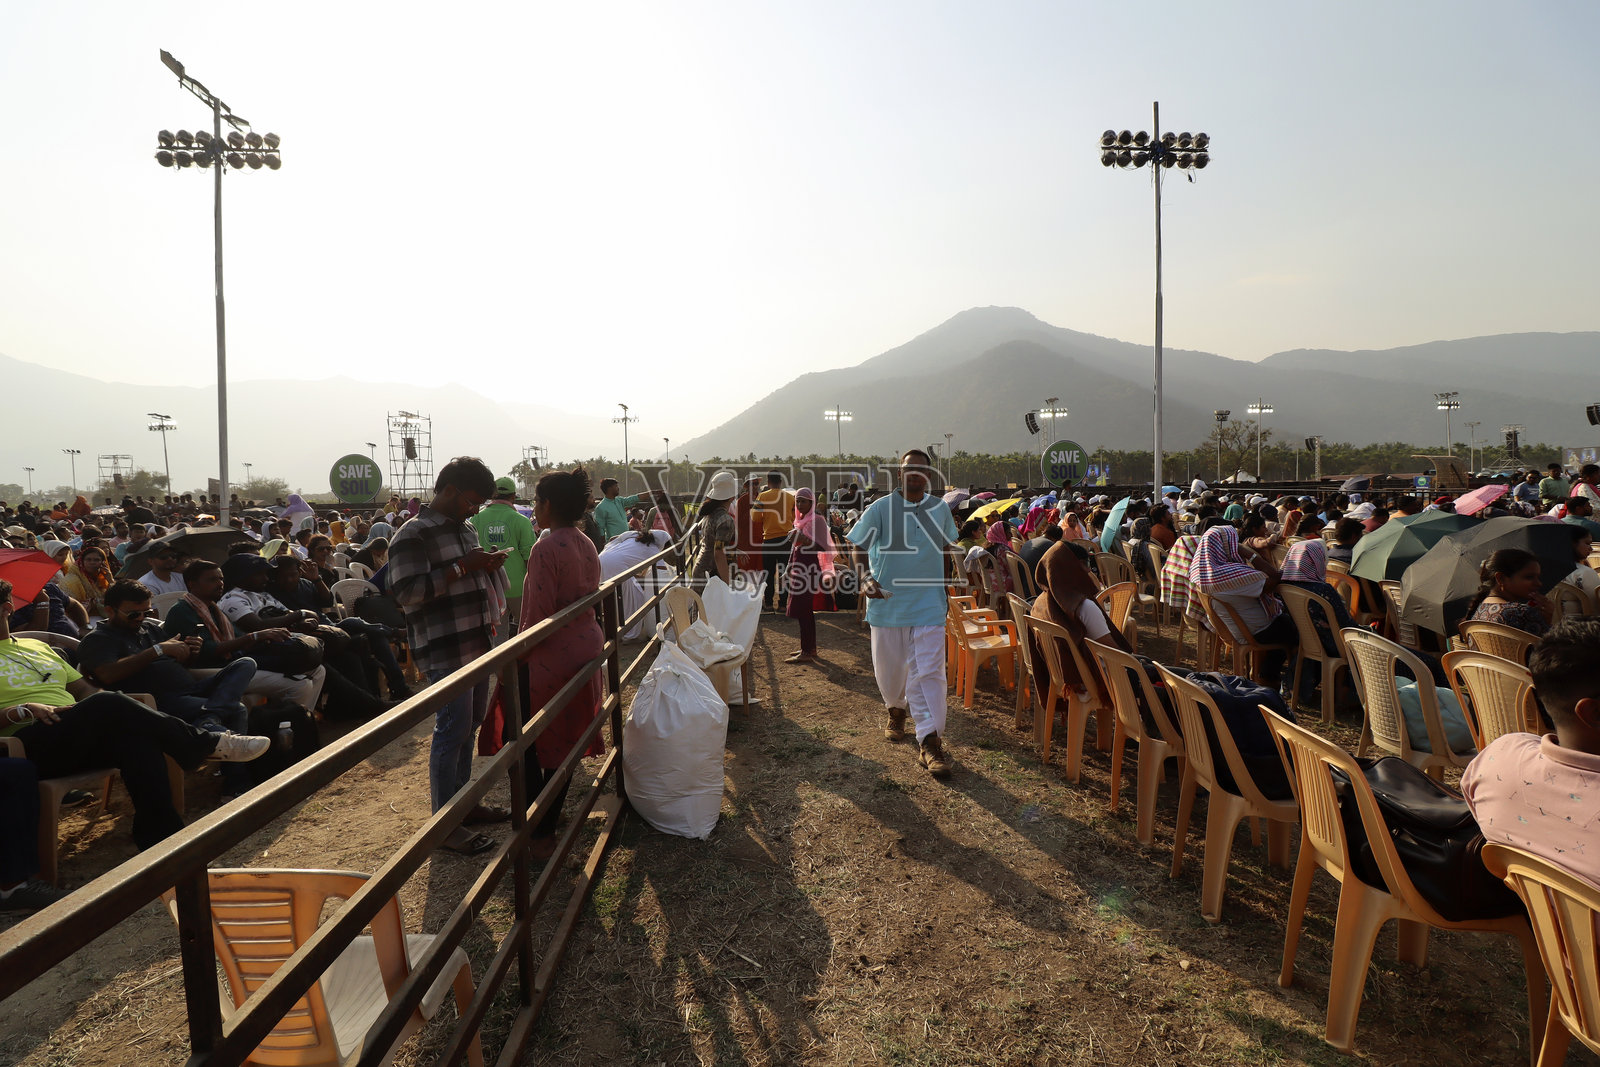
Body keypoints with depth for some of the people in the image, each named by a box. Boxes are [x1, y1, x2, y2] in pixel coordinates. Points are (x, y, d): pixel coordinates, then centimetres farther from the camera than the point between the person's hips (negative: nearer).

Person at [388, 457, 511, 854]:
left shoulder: (466, 528, 15)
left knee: (471, 722, 15)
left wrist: (487, 564, 7)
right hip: (445, 648, -9)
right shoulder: (414, 534, -11)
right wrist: (462, 567, -24)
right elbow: (405, 590, -21)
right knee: (452, 729, -5)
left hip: (477, 641, 9)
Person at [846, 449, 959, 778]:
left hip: (928, 604, 1)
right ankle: (896, 709, 44)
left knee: (928, 671, -7)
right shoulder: (880, 508, -5)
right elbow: (854, 547, -1)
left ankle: (930, 741, -4)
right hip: (887, 602, 0)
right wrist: (867, 580, -17)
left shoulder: (940, 509, 5)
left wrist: (946, 591, 18)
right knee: (889, 668, 13)